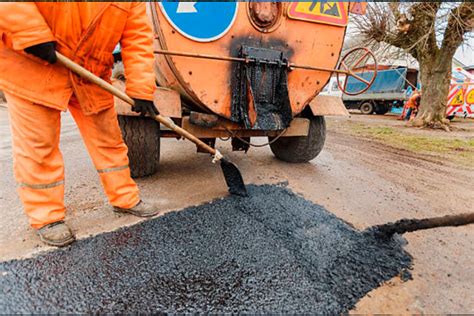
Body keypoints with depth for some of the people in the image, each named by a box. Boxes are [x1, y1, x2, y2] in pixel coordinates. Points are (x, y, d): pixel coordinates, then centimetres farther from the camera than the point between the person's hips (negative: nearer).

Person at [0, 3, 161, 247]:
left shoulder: (133, 5, -4)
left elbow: (137, 38, -9)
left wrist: (142, 91, -18)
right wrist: (31, 33, -29)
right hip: (29, 64, -3)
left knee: (108, 138, 5)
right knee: (37, 145, -2)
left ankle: (125, 199, 21)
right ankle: (46, 218, 13)